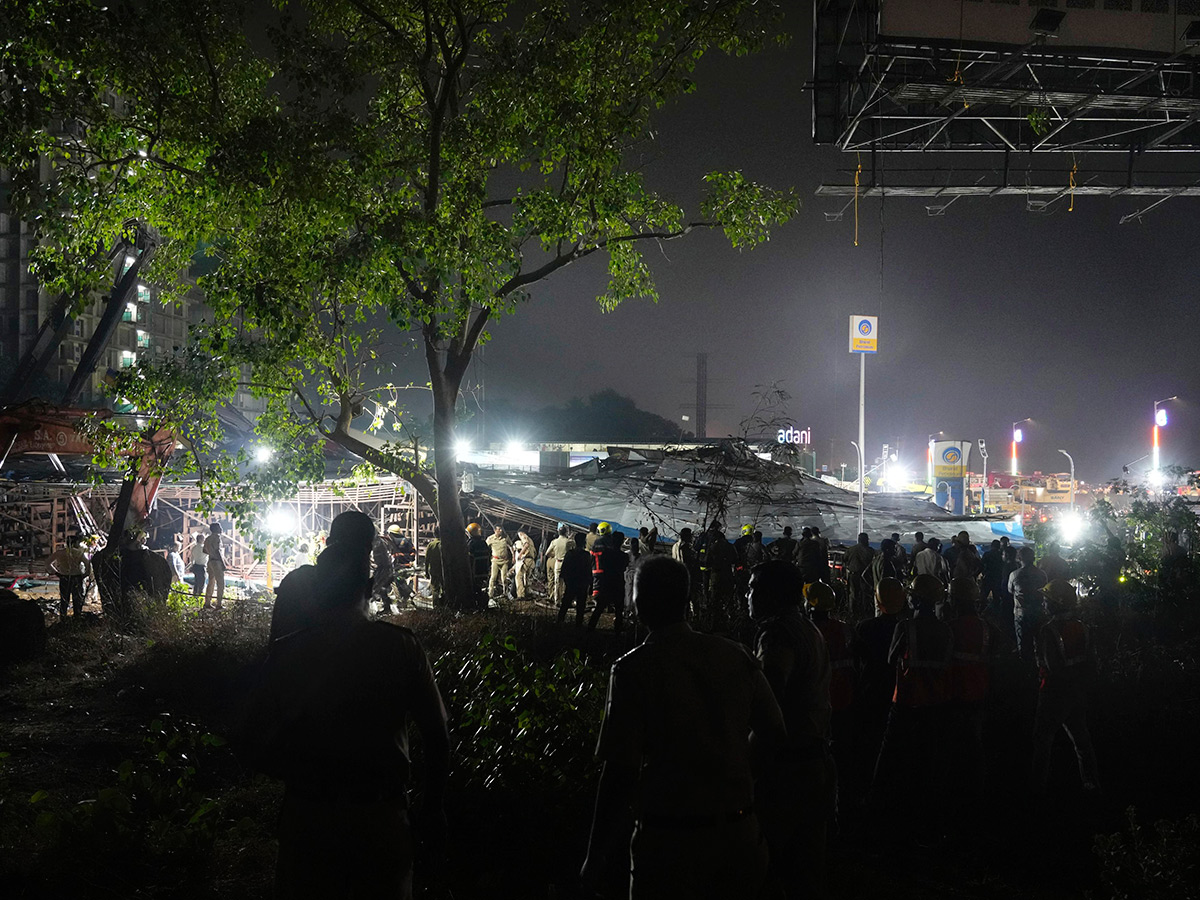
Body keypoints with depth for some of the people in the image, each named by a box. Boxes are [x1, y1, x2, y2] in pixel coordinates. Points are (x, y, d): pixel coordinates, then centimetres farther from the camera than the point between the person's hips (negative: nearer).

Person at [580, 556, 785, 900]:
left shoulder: (634, 669, -13)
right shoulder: (736, 657, -1)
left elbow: (621, 771, -16)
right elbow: (774, 739, 4)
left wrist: (596, 855, -9)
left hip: (670, 838, -4)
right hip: (740, 831, 4)